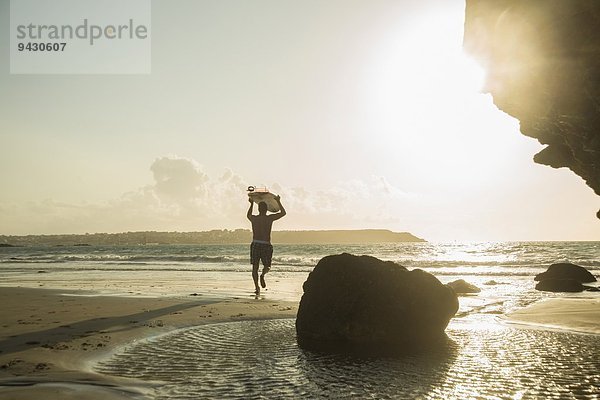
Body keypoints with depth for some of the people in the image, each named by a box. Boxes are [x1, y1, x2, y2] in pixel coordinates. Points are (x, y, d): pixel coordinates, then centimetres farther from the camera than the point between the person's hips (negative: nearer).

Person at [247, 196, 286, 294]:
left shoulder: (253, 218, 4)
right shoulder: (270, 218, -3)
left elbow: (248, 215, 31)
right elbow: (283, 212, 11)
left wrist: (251, 204, 40)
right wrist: (278, 202, 22)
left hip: (255, 244, 2)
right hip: (266, 245, -2)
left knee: (255, 267, 8)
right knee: (267, 266, 16)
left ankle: (257, 287, -6)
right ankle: (262, 275, -17)